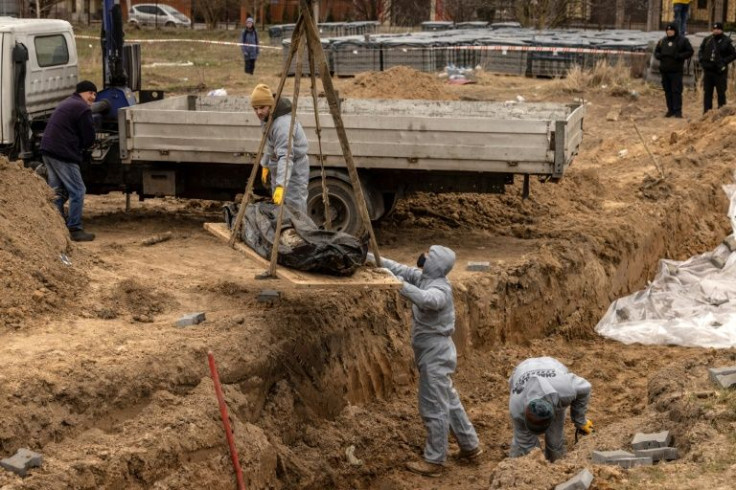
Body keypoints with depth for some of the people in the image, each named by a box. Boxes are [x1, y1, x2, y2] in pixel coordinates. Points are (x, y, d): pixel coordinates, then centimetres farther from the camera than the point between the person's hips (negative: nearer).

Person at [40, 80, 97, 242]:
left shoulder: (66, 104, 23)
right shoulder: (83, 108, -9)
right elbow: (89, 138, -9)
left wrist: (76, 147, 14)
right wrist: (80, 148, 10)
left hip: (48, 150, 10)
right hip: (63, 155, -10)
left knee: (57, 192, 16)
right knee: (77, 191, -4)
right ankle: (75, 230, -4)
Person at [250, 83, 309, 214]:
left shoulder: (283, 123, -30)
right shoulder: (267, 118, 0)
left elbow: (286, 157, -38)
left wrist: (281, 185, -46)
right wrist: (265, 165, 16)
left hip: (294, 170, -10)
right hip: (277, 169, 10)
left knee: (293, 209, -12)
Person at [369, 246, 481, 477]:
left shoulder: (440, 289, -24)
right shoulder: (424, 277, 3)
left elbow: (429, 300, -46)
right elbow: (400, 269, 5)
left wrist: (401, 286, -52)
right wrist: (370, 257, -4)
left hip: (436, 354, -10)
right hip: (432, 352, 10)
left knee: (433, 408, 0)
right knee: (448, 401, 20)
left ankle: (434, 462, 10)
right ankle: (470, 447, 32)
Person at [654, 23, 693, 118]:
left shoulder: (682, 40, 1)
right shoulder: (662, 41, 15)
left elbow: (690, 52, 0)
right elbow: (656, 51, 23)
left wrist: (679, 56, -15)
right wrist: (659, 56, 0)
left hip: (676, 70, -5)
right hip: (664, 70, 5)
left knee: (676, 91, -10)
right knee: (667, 91, 8)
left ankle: (678, 111, -10)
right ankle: (670, 110, 15)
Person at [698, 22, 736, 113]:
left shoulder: (726, 41, -2)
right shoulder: (707, 40, 9)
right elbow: (700, 51, 19)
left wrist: (724, 61, -12)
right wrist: (701, 60, 1)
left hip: (720, 71, -4)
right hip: (708, 70, 4)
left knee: (721, 92, -1)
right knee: (707, 92, 8)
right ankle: (706, 112, 13)